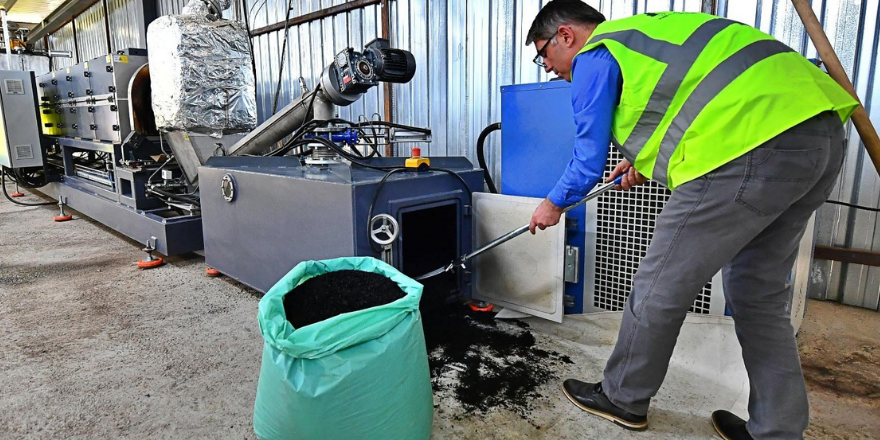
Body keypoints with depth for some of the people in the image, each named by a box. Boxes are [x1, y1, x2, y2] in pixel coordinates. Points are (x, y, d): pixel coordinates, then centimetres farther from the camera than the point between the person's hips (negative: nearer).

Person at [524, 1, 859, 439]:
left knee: (660, 287, 4)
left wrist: (554, 203, 22)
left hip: (755, 145, -10)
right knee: (759, 293, 18)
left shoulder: (594, 56, 1)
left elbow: (589, 159, 4)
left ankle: (623, 398, 23)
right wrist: (644, 162, 37)